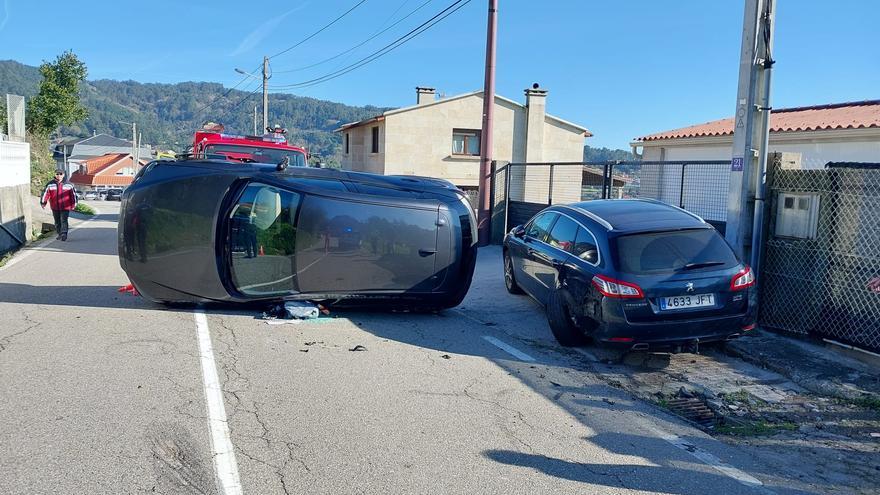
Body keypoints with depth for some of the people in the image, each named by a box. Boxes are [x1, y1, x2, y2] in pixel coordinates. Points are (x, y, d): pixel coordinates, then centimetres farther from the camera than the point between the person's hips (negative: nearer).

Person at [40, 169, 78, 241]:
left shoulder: (68, 185, 2)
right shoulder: (50, 184, 3)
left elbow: (73, 194, 8)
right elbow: (45, 193, 1)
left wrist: (73, 204, 9)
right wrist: (43, 203, -7)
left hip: (65, 207, -3)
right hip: (55, 207, 3)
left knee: (64, 220, -12)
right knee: (57, 221, 13)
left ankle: (64, 234, -16)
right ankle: (59, 233, 27)